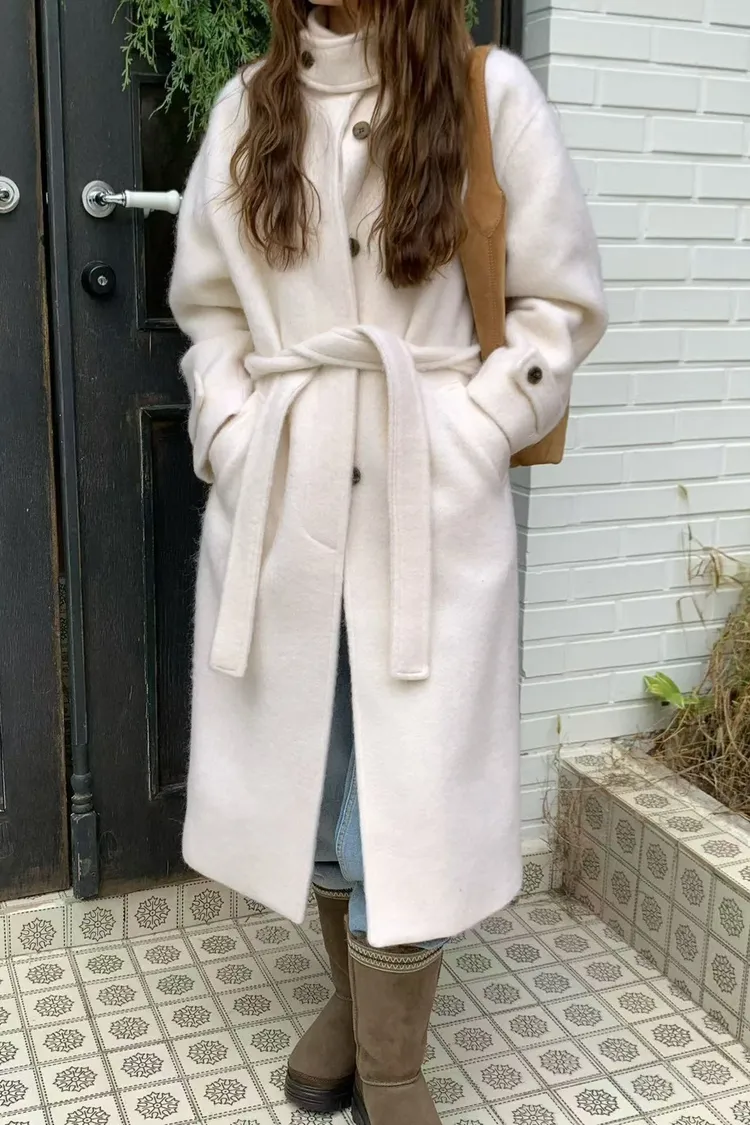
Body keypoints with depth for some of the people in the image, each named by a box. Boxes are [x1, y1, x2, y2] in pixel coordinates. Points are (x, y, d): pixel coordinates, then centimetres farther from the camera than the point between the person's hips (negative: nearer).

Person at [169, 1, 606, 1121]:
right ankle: (352, 993, 37)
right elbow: (208, 304, 14)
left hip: (429, 496, -3)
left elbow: (562, 302, 0)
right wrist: (233, 435, 0)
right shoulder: (249, 105, 10)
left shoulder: (490, 92, -1)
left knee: (408, 781, 1)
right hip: (282, 492, 4)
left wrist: (468, 436, -8)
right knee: (307, 759, 13)